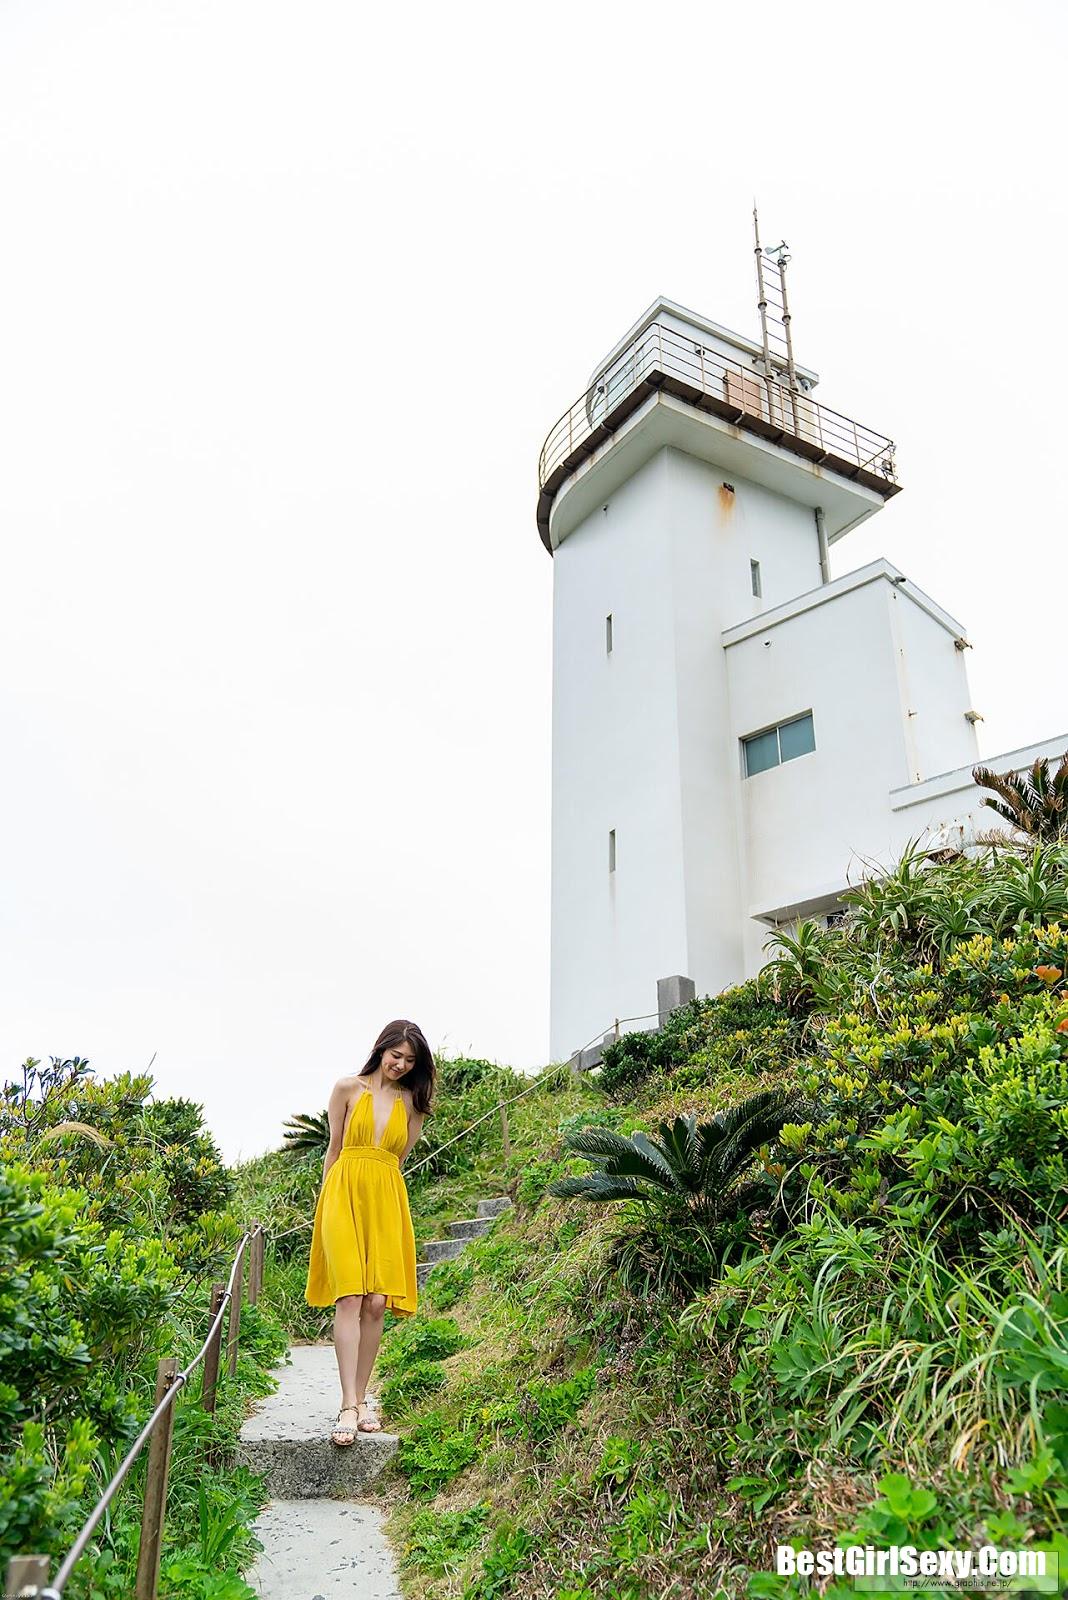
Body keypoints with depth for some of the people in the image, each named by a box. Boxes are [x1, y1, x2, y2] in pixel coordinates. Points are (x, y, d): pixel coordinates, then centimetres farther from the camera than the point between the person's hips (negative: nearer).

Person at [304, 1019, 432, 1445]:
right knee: (349, 1297, -12)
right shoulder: (348, 1089, 5)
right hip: (344, 1197, -2)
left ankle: (360, 1400, 12)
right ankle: (348, 1406, -11)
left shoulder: (411, 1101, 11)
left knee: (377, 1304, -1)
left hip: (386, 1202, 3)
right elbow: (335, 1149, 10)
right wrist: (326, 1201, 12)